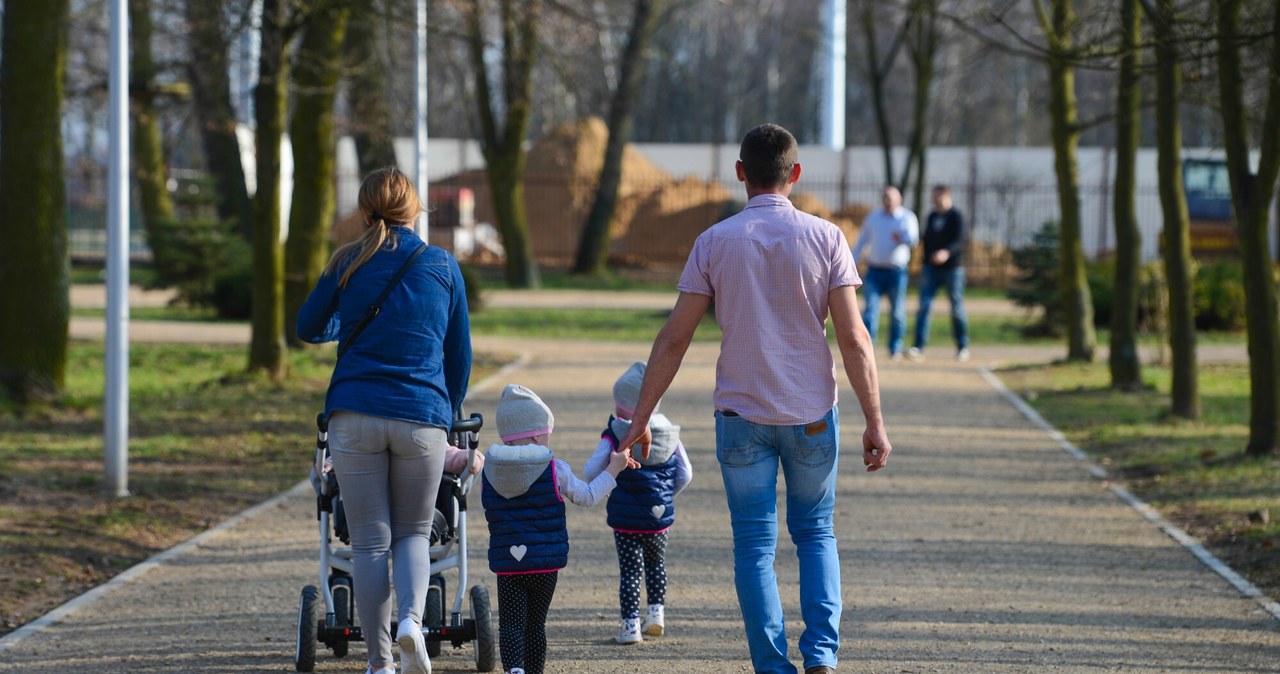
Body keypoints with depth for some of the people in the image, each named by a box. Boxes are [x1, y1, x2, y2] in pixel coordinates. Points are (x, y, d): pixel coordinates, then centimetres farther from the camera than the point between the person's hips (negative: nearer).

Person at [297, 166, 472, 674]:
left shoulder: (348, 264, 4)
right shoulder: (443, 267, 6)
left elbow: (309, 328, 19)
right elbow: (460, 354, 11)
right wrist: (449, 415, 25)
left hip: (354, 417, 0)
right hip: (422, 416, 0)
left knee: (369, 541, 7)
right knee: (414, 532, 16)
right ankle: (411, 618, -11)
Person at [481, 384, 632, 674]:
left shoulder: (488, 472, 1)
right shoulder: (555, 470, -6)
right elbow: (588, 496, 5)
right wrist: (613, 469, 17)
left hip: (505, 564, 1)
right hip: (545, 563, -1)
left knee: (510, 625, -2)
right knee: (535, 625, 10)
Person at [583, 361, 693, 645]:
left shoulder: (614, 438, -11)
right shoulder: (669, 434, 0)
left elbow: (590, 473, -13)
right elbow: (685, 474, 2)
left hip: (625, 519, -3)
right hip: (659, 517, 3)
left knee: (629, 570, 2)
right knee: (656, 564, 24)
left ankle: (630, 625, -1)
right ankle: (656, 612, 21)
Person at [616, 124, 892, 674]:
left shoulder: (715, 242, -3)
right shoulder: (824, 238, -4)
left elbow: (674, 338, -4)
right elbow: (853, 338, -8)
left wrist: (641, 417, 2)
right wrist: (874, 422, -5)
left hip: (741, 414, -1)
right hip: (812, 414, 1)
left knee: (754, 547, 6)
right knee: (815, 534, 16)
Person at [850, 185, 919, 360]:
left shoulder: (907, 218, 2)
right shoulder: (873, 217, 11)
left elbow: (913, 240, -15)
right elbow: (861, 241, 17)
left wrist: (902, 238, -39)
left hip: (897, 272, -1)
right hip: (875, 271, 1)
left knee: (897, 312, 6)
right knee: (870, 308, -11)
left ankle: (895, 348, 19)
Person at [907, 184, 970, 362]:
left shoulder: (956, 217, -7)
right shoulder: (931, 218, 12)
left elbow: (959, 241, -19)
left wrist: (947, 252, -39)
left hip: (952, 268, -5)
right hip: (932, 268, 5)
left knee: (957, 308, 4)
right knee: (924, 306, -8)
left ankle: (963, 347, 18)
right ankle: (919, 348, -14)